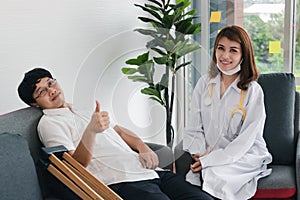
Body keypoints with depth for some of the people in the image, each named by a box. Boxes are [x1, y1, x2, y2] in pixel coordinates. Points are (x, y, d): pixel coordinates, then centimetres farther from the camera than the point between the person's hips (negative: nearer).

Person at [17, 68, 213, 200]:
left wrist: (143, 147, 11)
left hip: (148, 171, 8)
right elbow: (77, 164, -9)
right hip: (120, 182, -7)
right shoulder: (49, 123, 3)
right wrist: (91, 130, -26)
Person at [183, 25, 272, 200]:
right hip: (207, 154, 4)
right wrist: (200, 154, -13)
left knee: (213, 174, -32)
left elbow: (245, 140, -11)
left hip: (245, 156, -3)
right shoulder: (204, 83, 8)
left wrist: (208, 160, -17)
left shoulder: (253, 91, -5)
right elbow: (194, 127, 6)